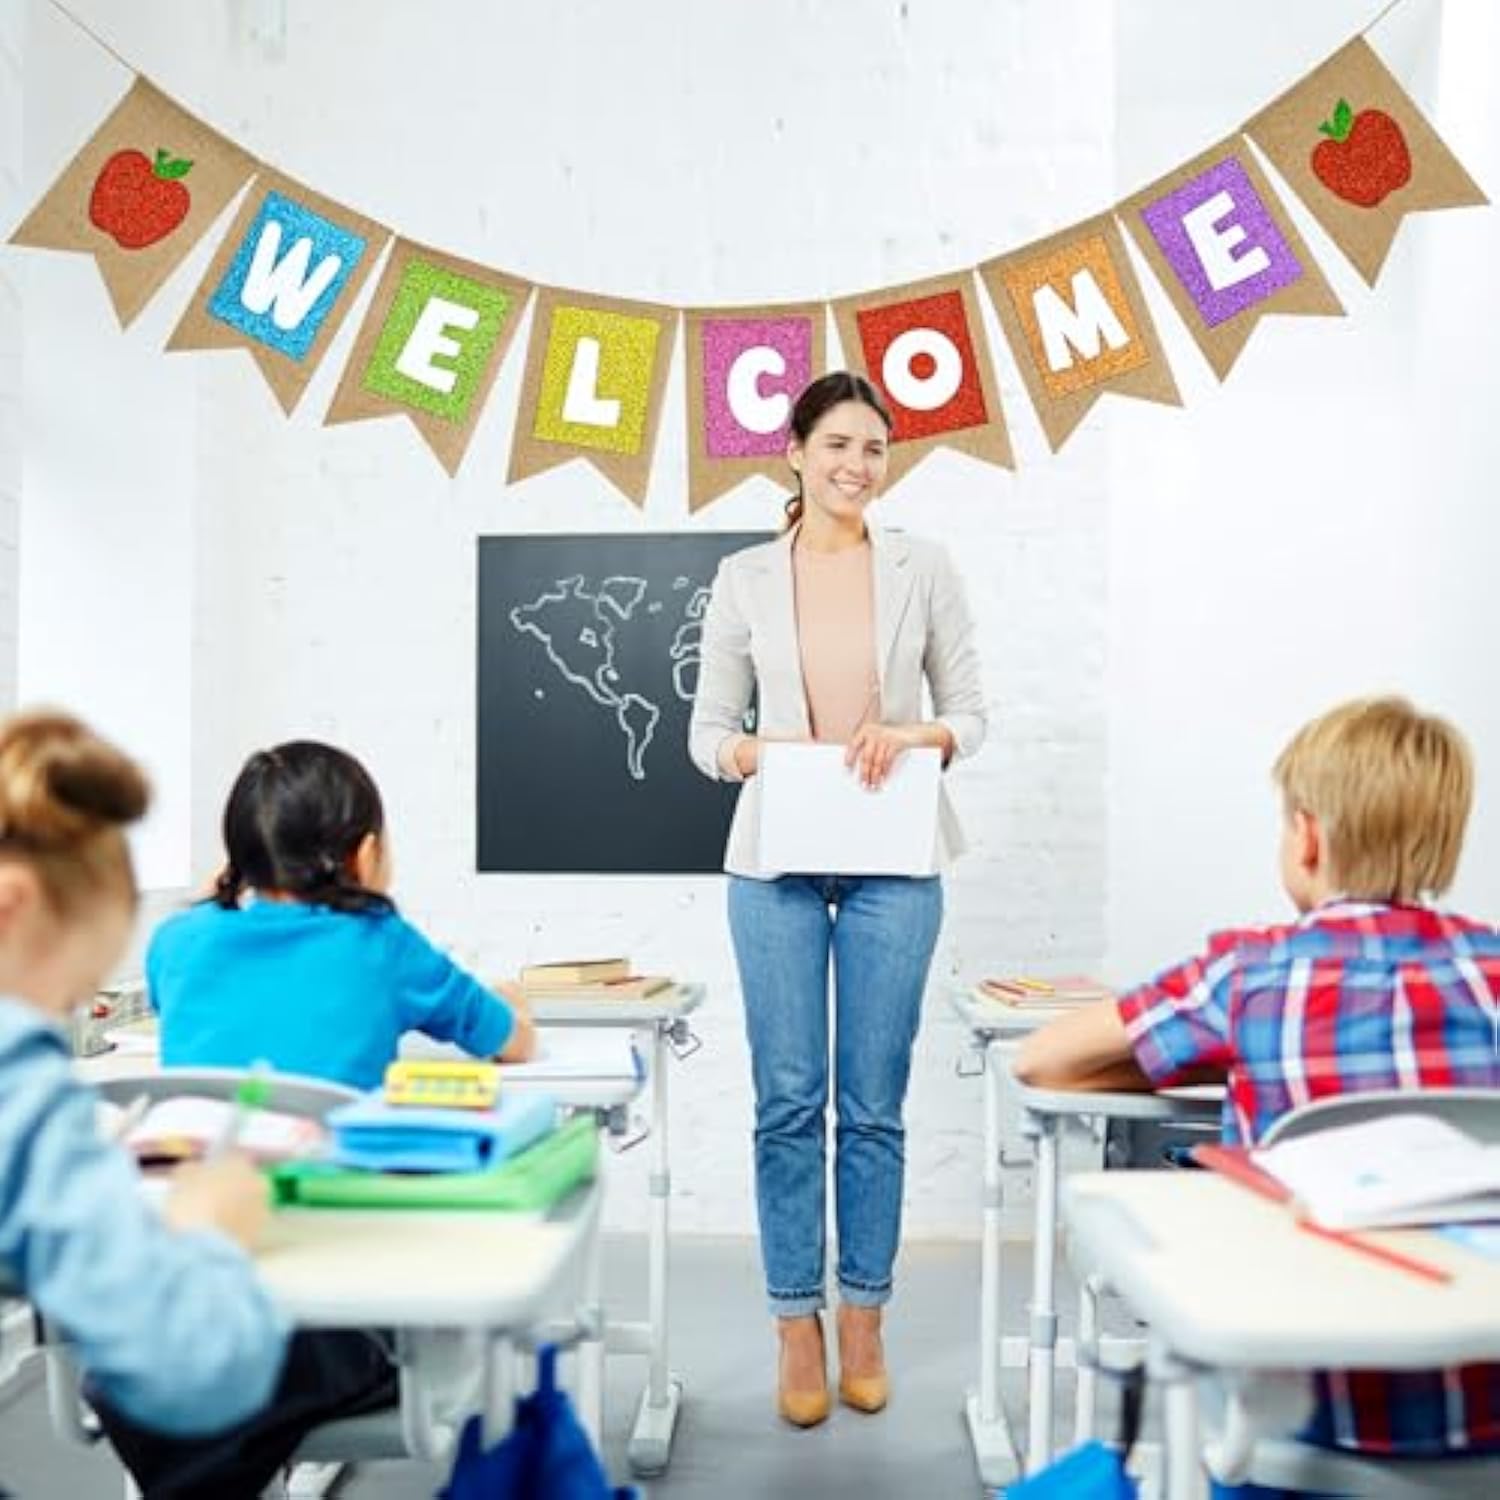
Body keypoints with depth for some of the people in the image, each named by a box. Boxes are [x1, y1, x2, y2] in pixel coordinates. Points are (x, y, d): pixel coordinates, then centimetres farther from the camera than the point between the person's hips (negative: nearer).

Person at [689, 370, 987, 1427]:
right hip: (777, 862, 0)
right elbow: (707, 729, 6)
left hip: (894, 864, 0)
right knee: (788, 1102, 4)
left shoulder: (925, 569, 4)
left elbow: (973, 713, 6)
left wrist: (914, 737, -14)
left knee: (874, 1104, 7)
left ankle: (864, 1318, 23)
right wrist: (754, 754, -15)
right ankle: (797, 1323, 18)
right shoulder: (744, 578, 4)